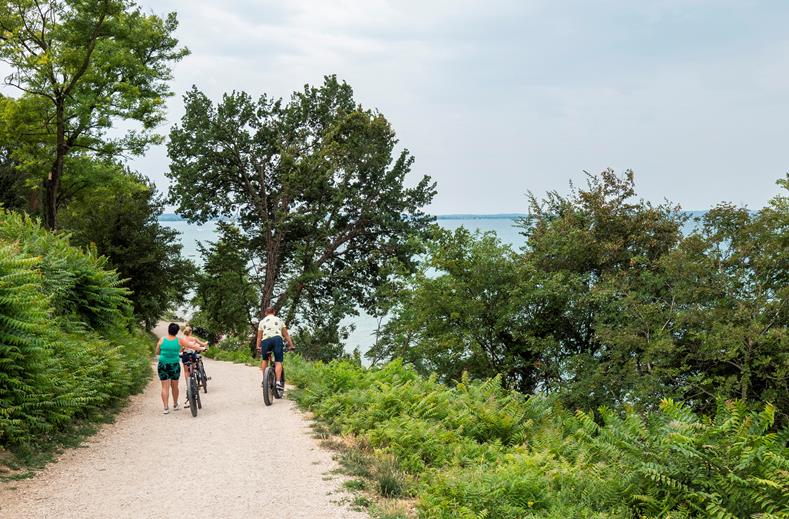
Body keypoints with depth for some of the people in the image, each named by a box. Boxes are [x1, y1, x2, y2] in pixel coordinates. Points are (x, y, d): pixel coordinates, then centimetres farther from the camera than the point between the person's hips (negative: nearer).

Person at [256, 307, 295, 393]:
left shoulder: (262, 321, 23)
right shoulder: (279, 320, 23)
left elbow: (259, 337, 18)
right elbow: (286, 335, 20)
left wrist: (258, 347, 23)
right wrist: (291, 345, 23)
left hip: (266, 340, 1)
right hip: (277, 339, -1)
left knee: (264, 360, 22)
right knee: (278, 362, -5)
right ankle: (278, 382, -20)